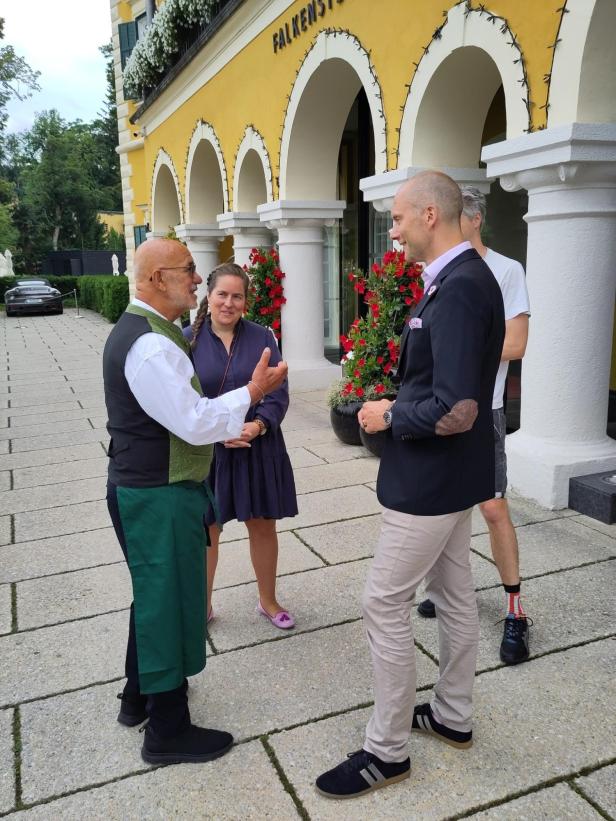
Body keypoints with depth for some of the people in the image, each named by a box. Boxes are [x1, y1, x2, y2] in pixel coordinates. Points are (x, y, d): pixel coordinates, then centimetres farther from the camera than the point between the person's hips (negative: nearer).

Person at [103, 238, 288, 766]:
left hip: (143, 486, 11)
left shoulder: (139, 330, 11)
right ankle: (168, 732, 22)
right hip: (158, 497, -11)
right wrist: (252, 391, -16)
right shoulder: (151, 346, -24)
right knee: (168, 602, 3)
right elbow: (194, 422, -26)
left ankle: (139, 696, 44)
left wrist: (220, 425, 14)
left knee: (154, 595, 24)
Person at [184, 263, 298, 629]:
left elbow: (279, 393, -3)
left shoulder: (262, 338, -1)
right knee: (207, 530, 12)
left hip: (258, 449, 1)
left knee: (263, 526, 13)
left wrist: (258, 425, -20)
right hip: (207, 451, -1)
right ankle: (203, 605, 34)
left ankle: (268, 601, 35)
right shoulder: (189, 340, -5)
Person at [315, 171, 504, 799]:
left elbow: (456, 412, -31)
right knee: (454, 595, 20)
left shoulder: (458, 289, -24)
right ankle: (453, 716, 39)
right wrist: (399, 401, 6)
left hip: (430, 480, -10)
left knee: (384, 604, 2)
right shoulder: (464, 278, 8)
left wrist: (390, 416, -15)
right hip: (452, 474, 10)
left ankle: (387, 750, 19)